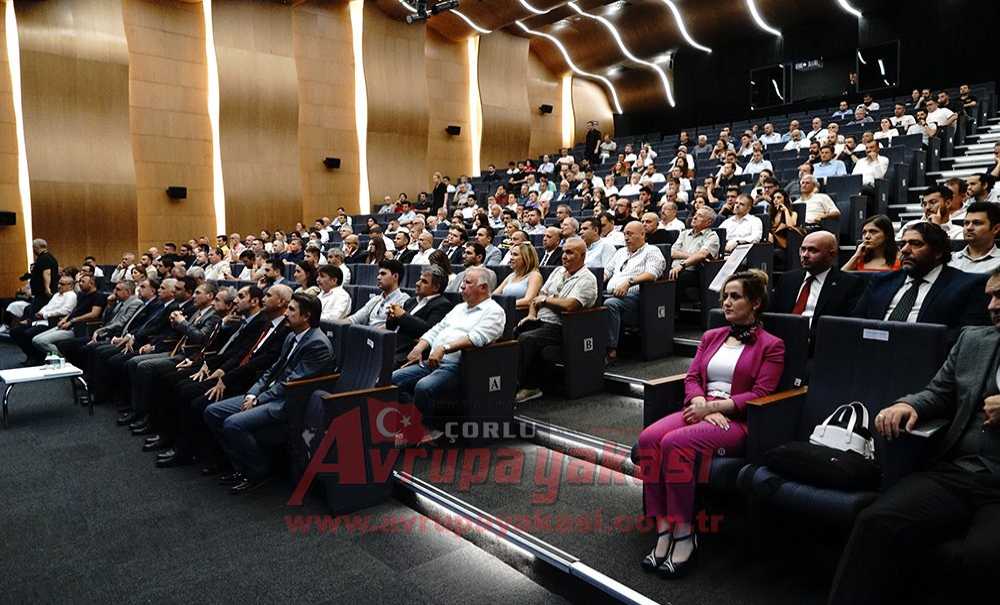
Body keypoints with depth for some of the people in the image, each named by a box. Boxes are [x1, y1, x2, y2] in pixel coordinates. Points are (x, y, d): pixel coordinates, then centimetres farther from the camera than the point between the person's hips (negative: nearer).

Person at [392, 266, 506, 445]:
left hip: (456, 366, -8)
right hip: (431, 362, 9)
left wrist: (444, 348, -28)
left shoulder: (493, 311, -3)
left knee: (424, 387, -32)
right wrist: (419, 347, 6)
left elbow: (476, 337, -19)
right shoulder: (460, 308, 25)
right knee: (394, 378, -7)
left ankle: (425, 429, -7)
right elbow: (437, 329, 23)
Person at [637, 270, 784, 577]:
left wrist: (713, 406, -15)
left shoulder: (771, 345, 5)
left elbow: (761, 394, -6)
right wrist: (702, 405, -9)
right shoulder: (711, 337, 21)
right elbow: (692, 378, 12)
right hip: (702, 411, 5)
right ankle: (663, 530, -22)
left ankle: (684, 534, -21)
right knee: (648, 438, -26)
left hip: (738, 420, -5)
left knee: (676, 443, -33)